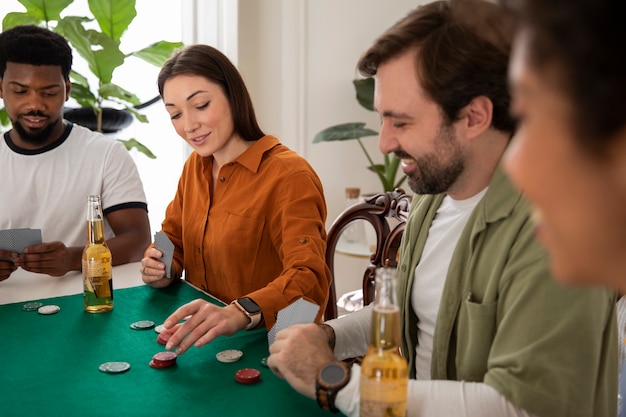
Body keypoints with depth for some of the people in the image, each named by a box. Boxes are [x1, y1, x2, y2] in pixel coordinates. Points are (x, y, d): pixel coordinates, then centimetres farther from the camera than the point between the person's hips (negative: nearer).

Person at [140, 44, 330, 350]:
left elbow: (309, 279, -29)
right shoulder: (195, 166, 7)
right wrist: (162, 270, -7)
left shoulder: (288, 176, -18)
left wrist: (239, 314, -47)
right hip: (203, 342, 7)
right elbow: (173, 239, 17)